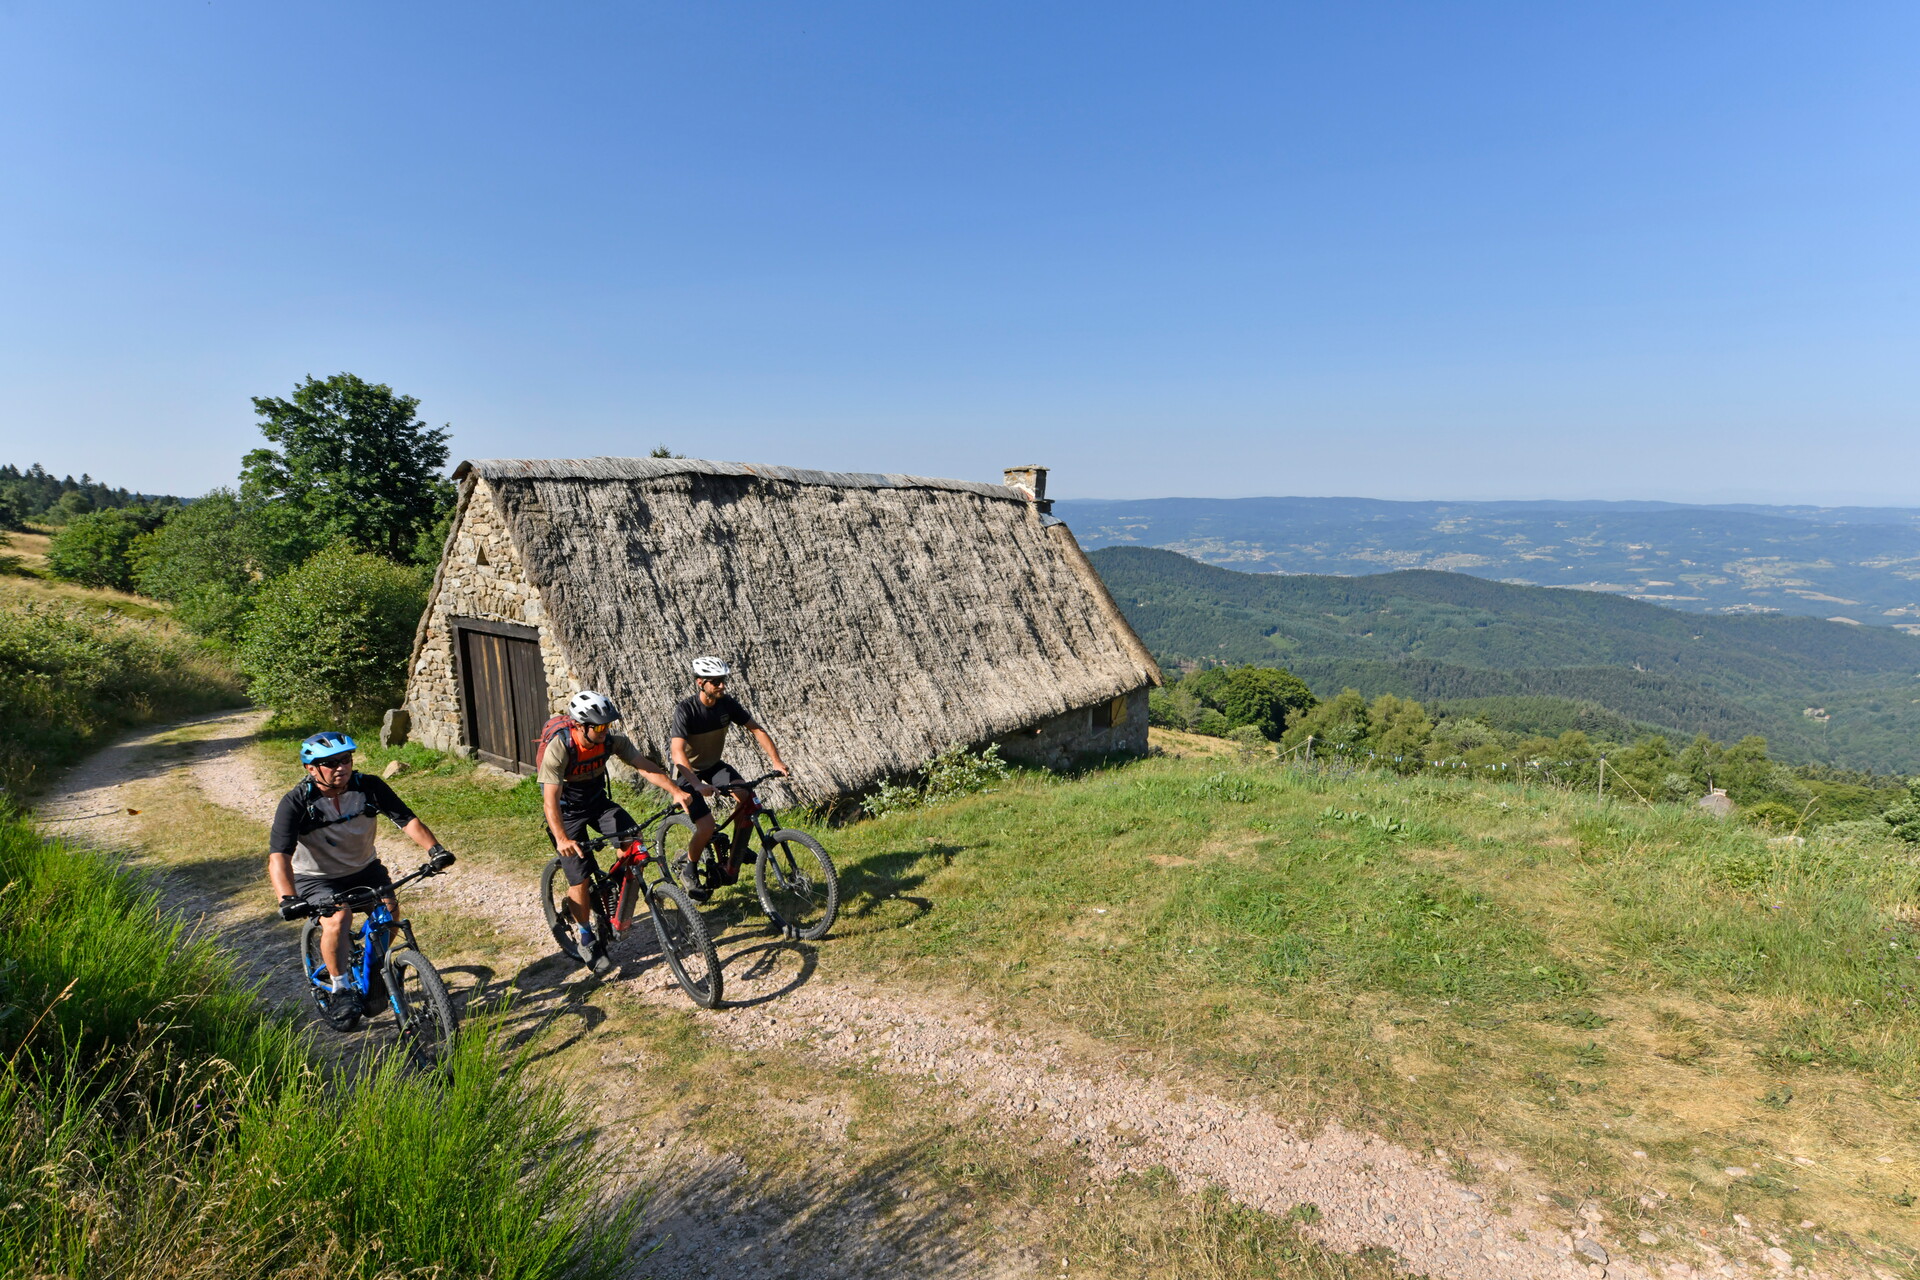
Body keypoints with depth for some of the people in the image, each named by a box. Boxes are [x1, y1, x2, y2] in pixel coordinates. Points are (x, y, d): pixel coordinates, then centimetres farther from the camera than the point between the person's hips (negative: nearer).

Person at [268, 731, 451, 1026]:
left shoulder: (369, 787, -18)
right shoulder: (295, 803, -23)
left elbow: (406, 819, -21)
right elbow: (279, 856, -32)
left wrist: (434, 848, -38)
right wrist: (287, 900, -48)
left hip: (364, 868, 2)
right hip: (316, 877, -2)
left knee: (389, 911, -19)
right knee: (337, 918, -29)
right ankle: (340, 990, -9)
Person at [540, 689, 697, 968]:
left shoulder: (612, 740, -19)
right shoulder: (558, 748, -31)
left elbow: (645, 766, -22)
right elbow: (550, 800, -36)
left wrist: (676, 791, -36)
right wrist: (561, 838, -50)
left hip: (597, 801, 4)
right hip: (567, 811, -4)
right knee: (581, 879, -6)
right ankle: (587, 941, 15)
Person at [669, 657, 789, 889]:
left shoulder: (727, 703, -12)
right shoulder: (685, 709, -27)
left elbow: (756, 729, -10)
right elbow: (678, 753, -36)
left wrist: (776, 761, -23)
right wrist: (698, 785, -50)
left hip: (713, 764, 5)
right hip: (688, 770, -5)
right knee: (706, 826, -19)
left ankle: (733, 862, -5)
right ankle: (689, 870, 12)